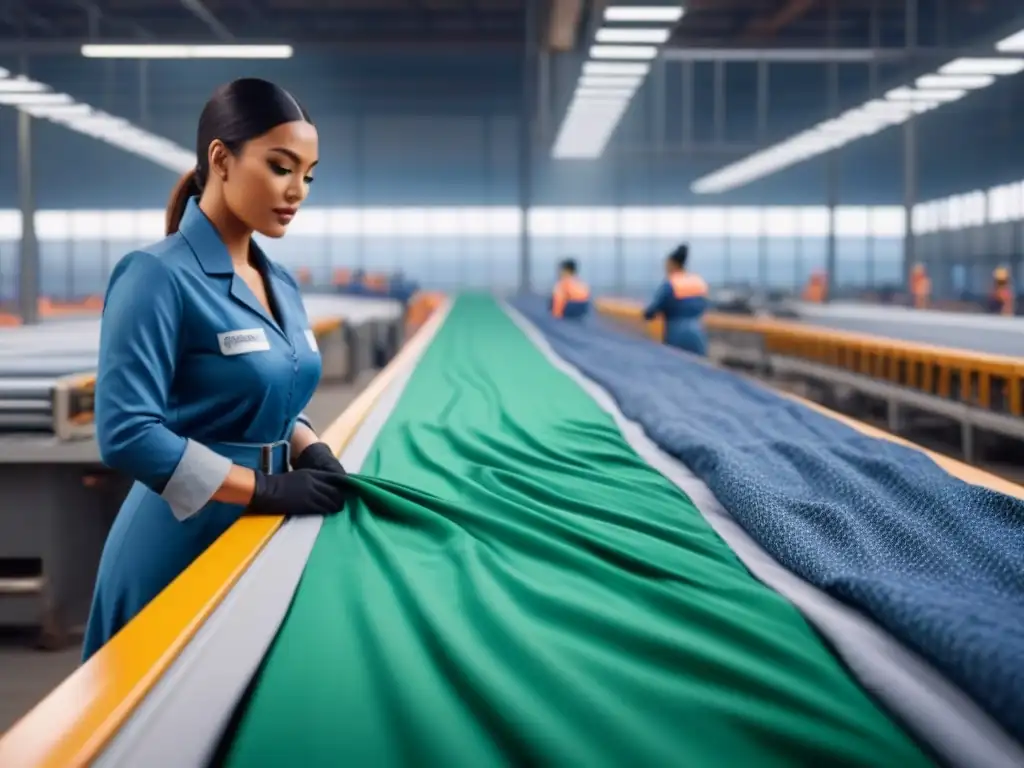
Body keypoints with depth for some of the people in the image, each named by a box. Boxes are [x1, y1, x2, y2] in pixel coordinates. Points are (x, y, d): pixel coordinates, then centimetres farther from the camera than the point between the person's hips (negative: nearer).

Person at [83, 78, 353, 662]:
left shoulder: (281, 283, 9)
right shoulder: (159, 276, -16)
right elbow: (127, 433, -22)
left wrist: (310, 450, -3)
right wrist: (267, 487, -21)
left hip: (264, 532, 8)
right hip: (186, 539, -7)